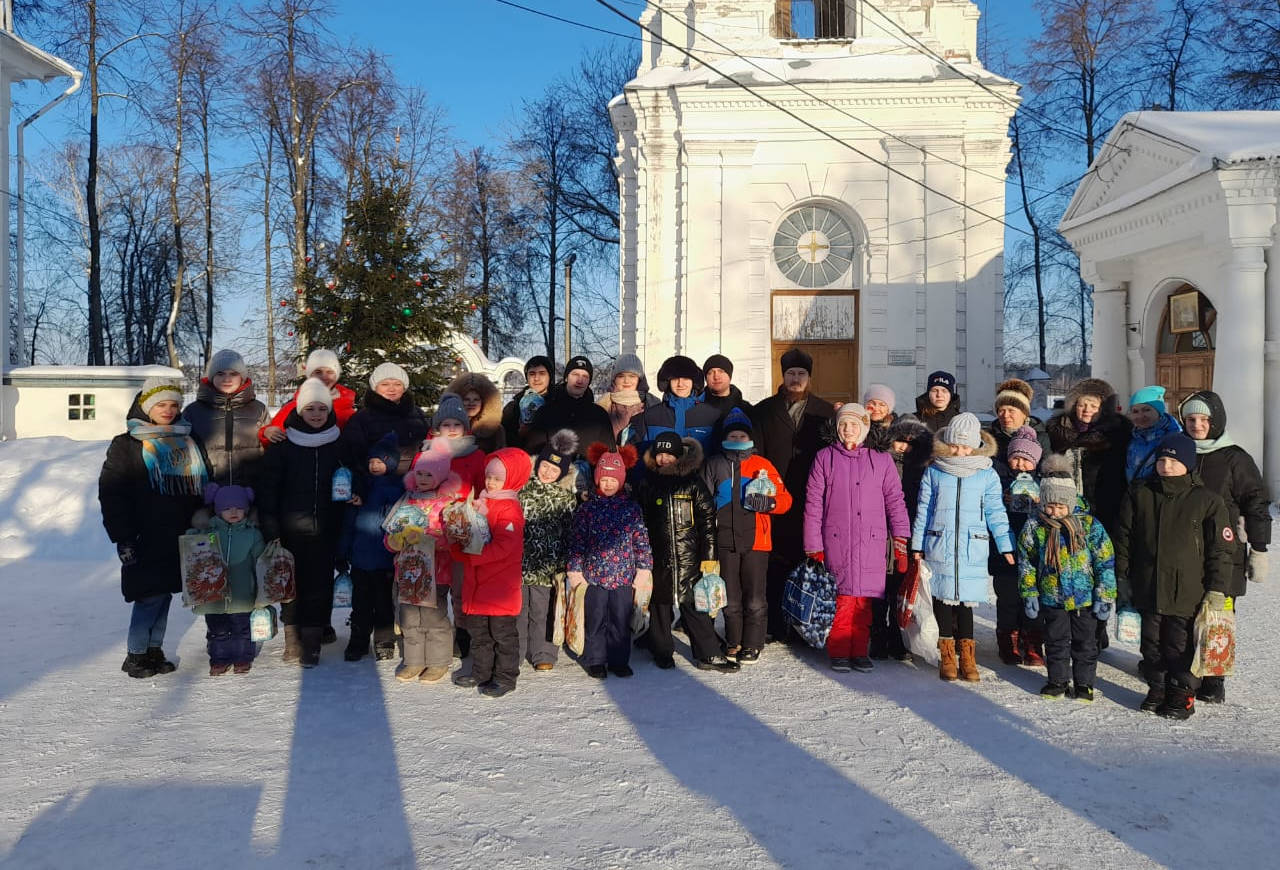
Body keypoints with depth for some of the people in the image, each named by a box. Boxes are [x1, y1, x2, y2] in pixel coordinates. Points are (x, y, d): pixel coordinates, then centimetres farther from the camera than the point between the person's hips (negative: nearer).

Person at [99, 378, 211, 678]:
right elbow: (111, 493, -4)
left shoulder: (188, 441, 13)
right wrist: (122, 538, -11)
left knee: (164, 593, 10)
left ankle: (154, 649, 20)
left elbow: (205, 486, 17)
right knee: (150, 595, -6)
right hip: (147, 538, -5)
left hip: (180, 536, 5)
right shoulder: (126, 445, -1)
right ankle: (136, 654, 7)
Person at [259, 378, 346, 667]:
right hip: (291, 530, -1)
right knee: (292, 583, 6)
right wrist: (270, 529, -6)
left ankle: (312, 642, 10)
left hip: (326, 531, 1)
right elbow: (268, 489, 0)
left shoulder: (338, 444, 5)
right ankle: (293, 639, 19)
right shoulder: (283, 445, 0)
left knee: (320, 584, 1)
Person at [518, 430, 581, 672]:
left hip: (546, 563, 0)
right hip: (518, 559, 0)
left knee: (542, 611, 6)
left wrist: (562, 566, 2)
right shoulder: (522, 484, 0)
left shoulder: (567, 495, 2)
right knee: (517, 607, 7)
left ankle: (543, 655, 20)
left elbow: (569, 532, 5)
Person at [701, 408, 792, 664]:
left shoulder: (762, 465, 6)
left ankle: (752, 645, 13)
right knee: (730, 598, 8)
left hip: (755, 541, -1)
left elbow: (785, 499, 6)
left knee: (755, 599, -1)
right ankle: (734, 642, 23)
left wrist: (768, 503, -15)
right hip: (724, 541, 1)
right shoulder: (714, 465, 8)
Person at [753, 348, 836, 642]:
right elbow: (755, 455, 3)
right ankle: (775, 626, 11)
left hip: (812, 502, 0)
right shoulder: (765, 411, 10)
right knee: (775, 565, 2)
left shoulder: (825, 412, 11)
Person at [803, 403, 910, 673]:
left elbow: (895, 502, 10)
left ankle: (859, 651, 15)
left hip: (871, 542, 1)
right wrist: (813, 547, 1)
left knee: (864, 599, 1)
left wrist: (901, 542, 3)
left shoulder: (881, 460, 9)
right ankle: (839, 652, 8)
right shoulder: (825, 458, 7)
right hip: (836, 541, -1)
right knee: (842, 597, -5)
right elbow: (813, 504, 5)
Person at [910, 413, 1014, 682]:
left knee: (966, 599, 1)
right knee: (943, 596, 4)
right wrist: (917, 544, 8)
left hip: (973, 548, 0)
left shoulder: (987, 475, 4)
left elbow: (996, 513, 10)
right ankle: (947, 653, 17)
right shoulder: (934, 472, 4)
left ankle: (967, 654, 14)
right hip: (939, 546, 0)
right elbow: (923, 510, 9)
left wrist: (1006, 547, 7)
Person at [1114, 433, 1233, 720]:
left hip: (1188, 593, -3)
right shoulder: (1140, 494, 2)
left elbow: (1221, 548, -3)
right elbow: (1123, 537, 8)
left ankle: (1183, 694, 23)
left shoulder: (1207, 500, -5)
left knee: (1182, 646, 6)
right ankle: (1157, 688, 29)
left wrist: (1217, 590, -6)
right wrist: (1122, 578, 7)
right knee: (1152, 643, 13)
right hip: (1147, 589, 3)